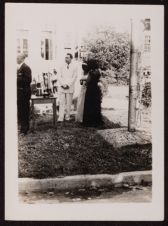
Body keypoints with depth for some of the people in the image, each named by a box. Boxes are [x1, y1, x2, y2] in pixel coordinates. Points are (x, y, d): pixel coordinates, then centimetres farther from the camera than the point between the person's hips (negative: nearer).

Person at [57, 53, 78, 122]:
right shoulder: (62, 66, 7)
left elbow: (74, 77, -3)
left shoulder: (74, 67, 0)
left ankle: (67, 116, 14)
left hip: (70, 87, -1)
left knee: (68, 103, 3)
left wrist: (67, 85, -10)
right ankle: (61, 117, -3)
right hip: (62, 87, 2)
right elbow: (59, 76, 5)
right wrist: (62, 84, -7)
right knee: (61, 102, -3)